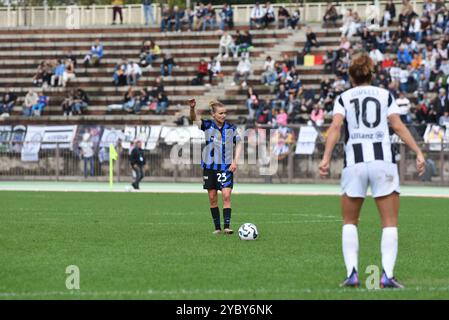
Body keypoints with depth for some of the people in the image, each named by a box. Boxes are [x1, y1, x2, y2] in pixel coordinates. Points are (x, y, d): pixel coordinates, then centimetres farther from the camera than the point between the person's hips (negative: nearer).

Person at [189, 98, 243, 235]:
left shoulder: (231, 128, -1)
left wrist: (235, 161, -2)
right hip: (210, 166, 1)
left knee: (226, 195, -14)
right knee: (212, 197, 4)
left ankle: (227, 226, -15)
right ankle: (217, 227, 13)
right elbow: (194, 119, -20)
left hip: (226, 166, -1)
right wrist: (192, 108, -41)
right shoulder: (208, 125, -4)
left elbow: (238, 144, 9)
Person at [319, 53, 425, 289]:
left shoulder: (344, 98, 11)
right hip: (383, 160, 0)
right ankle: (387, 275, -11)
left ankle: (352, 273, 0)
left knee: (349, 222, 15)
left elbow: (335, 126, -5)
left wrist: (326, 158, -12)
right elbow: (398, 125, -1)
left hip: (354, 162, 1)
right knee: (390, 223, 4)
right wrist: (418, 152, -4)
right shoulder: (385, 95, 12)